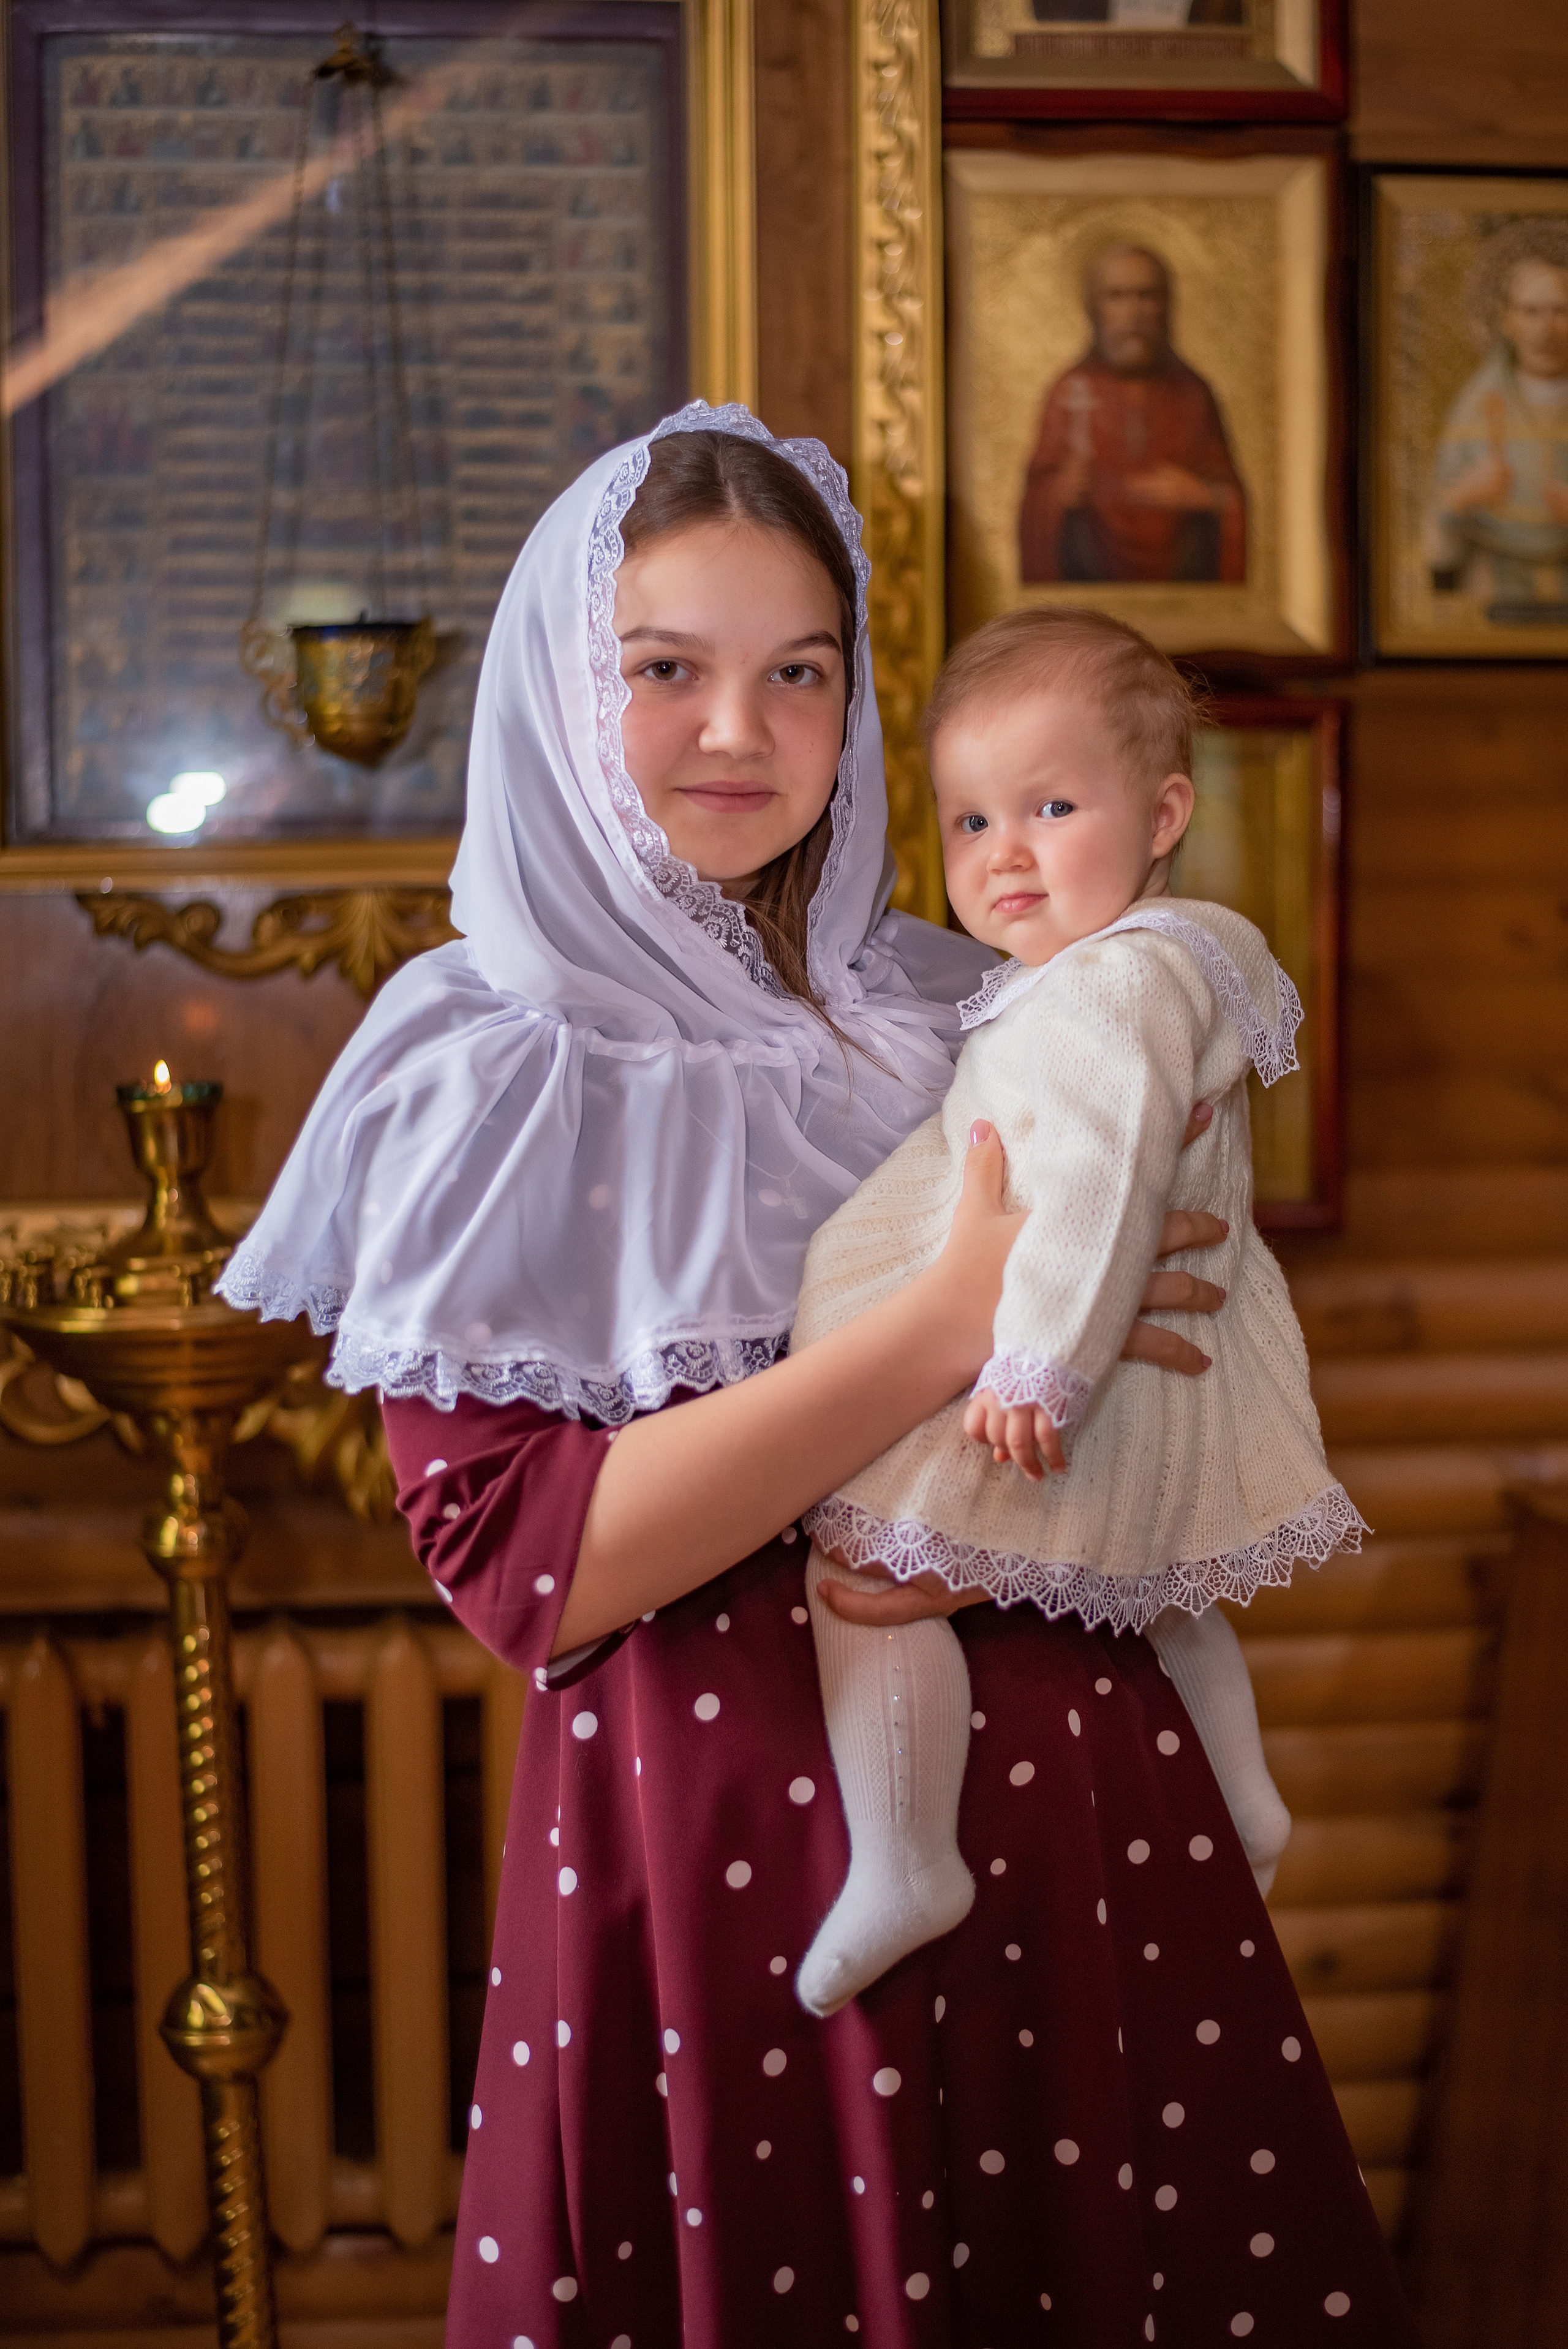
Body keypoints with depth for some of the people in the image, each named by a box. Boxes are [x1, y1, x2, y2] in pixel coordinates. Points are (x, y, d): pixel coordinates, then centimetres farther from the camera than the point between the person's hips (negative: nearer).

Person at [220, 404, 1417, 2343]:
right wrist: (945, 1328, -19)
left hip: (1059, 1790, 4)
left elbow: (1172, 1368, 14)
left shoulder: (961, 1008, 7)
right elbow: (514, 1559, -15)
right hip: (713, 1819, -4)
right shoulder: (481, 1070, -5)